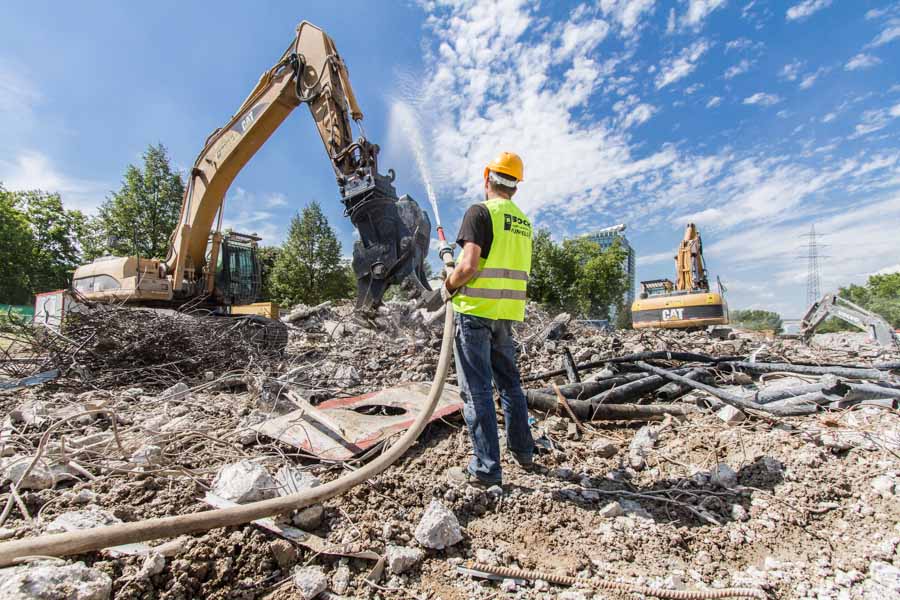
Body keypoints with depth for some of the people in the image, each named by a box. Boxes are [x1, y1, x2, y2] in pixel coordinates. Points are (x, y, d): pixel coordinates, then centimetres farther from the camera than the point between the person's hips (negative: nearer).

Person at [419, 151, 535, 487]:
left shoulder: (480, 212, -8)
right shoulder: (523, 221, 14)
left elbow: (468, 265, -20)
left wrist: (444, 292, -5)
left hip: (476, 311, -7)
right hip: (508, 313, 7)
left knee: (476, 390, 0)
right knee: (509, 382, 19)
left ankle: (486, 469, 6)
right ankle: (523, 452, 30)